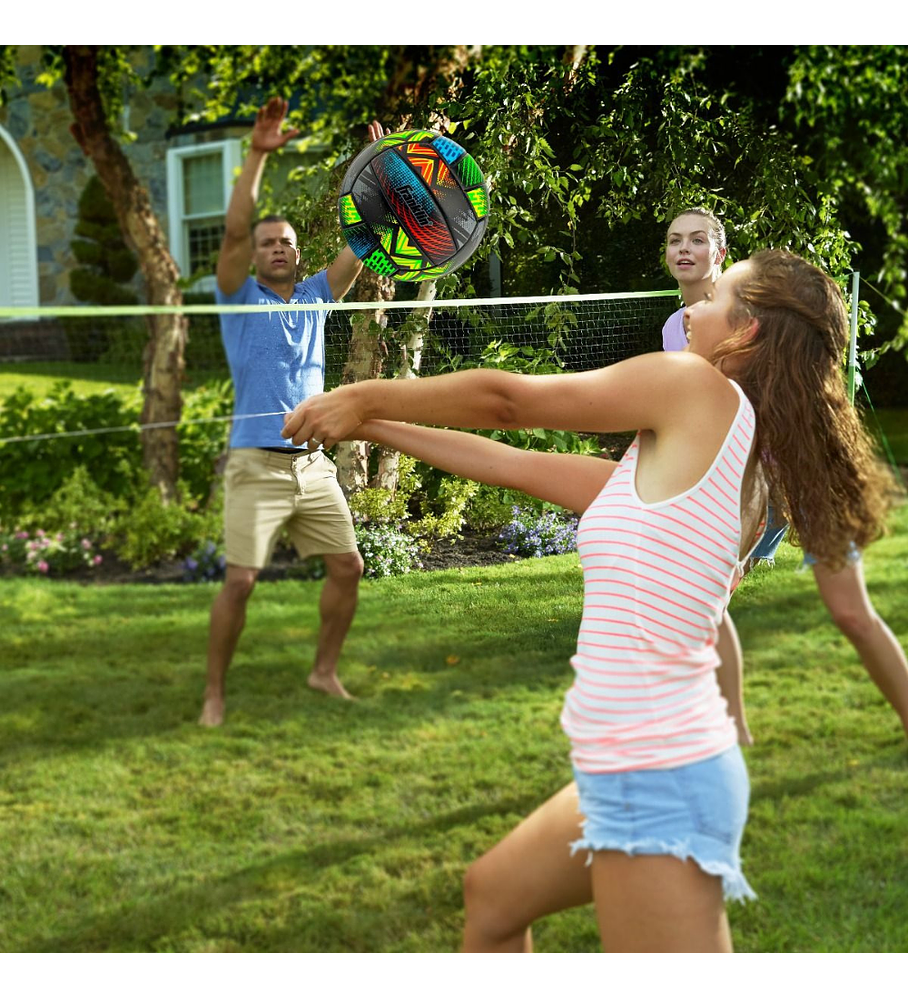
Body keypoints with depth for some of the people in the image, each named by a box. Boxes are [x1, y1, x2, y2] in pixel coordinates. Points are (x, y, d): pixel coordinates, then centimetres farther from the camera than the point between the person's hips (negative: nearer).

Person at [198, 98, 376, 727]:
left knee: (348, 566, 5)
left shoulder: (315, 296, 12)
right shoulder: (240, 298, 1)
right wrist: (258, 154, -21)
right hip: (258, 464, -5)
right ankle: (215, 694, 3)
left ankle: (325, 671, 21)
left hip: (314, 463, 5)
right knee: (241, 580, -9)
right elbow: (234, 229, -14)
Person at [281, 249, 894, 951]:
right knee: (492, 896, 27)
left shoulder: (700, 389, -11)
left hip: (656, 784, -10)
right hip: (632, 775, 10)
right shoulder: (678, 461, 12)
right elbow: (526, 469, 16)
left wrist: (366, 396, 10)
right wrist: (371, 425, 21)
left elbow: (505, 399, -3)